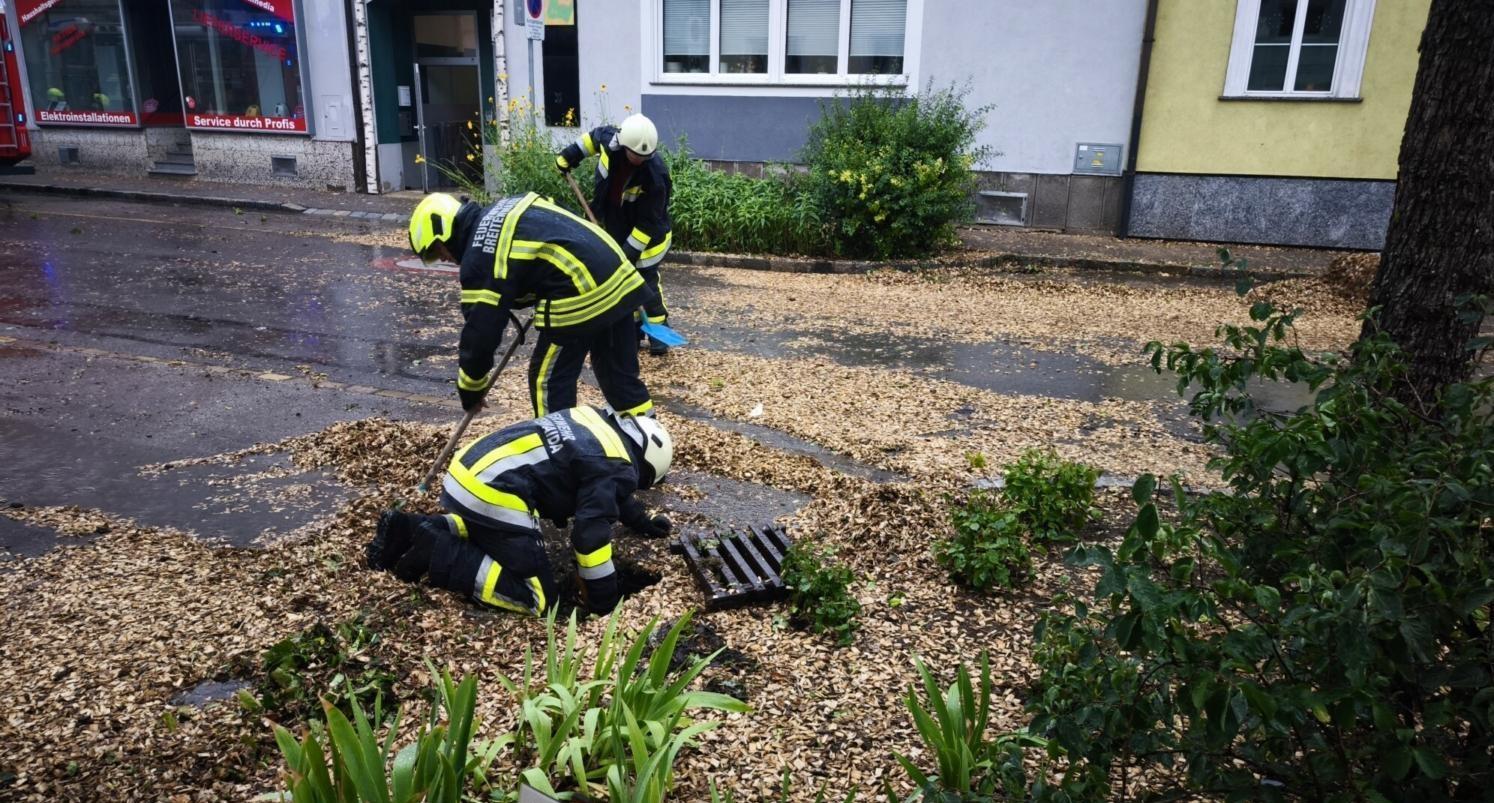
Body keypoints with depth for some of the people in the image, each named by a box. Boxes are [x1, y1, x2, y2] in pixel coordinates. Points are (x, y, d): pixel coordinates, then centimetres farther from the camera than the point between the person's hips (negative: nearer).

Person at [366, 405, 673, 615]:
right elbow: (590, 533, -13)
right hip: (491, 495, -10)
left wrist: (641, 521, 45)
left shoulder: (599, 422, 19)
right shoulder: (616, 467, -8)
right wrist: (603, 601, -1)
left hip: (466, 473, 10)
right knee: (538, 597, -5)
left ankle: (407, 530, 18)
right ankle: (438, 556, -11)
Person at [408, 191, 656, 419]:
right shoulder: (503, 213, 18)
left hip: (583, 294, -9)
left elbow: (480, 329, -2)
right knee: (620, 371, 19)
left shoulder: (479, 258, -6)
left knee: (548, 380, 7)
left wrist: (470, 391, 11)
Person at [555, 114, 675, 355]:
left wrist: (631, 250, -26)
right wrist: (569, 156, 7)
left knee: (646, 279, -4)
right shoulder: (608, 138, -23)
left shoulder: (655, 175, -33)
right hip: (613, 225, 5)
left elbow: (648, 221, -27)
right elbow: (593, 136, 5)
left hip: (647, 233, -5)